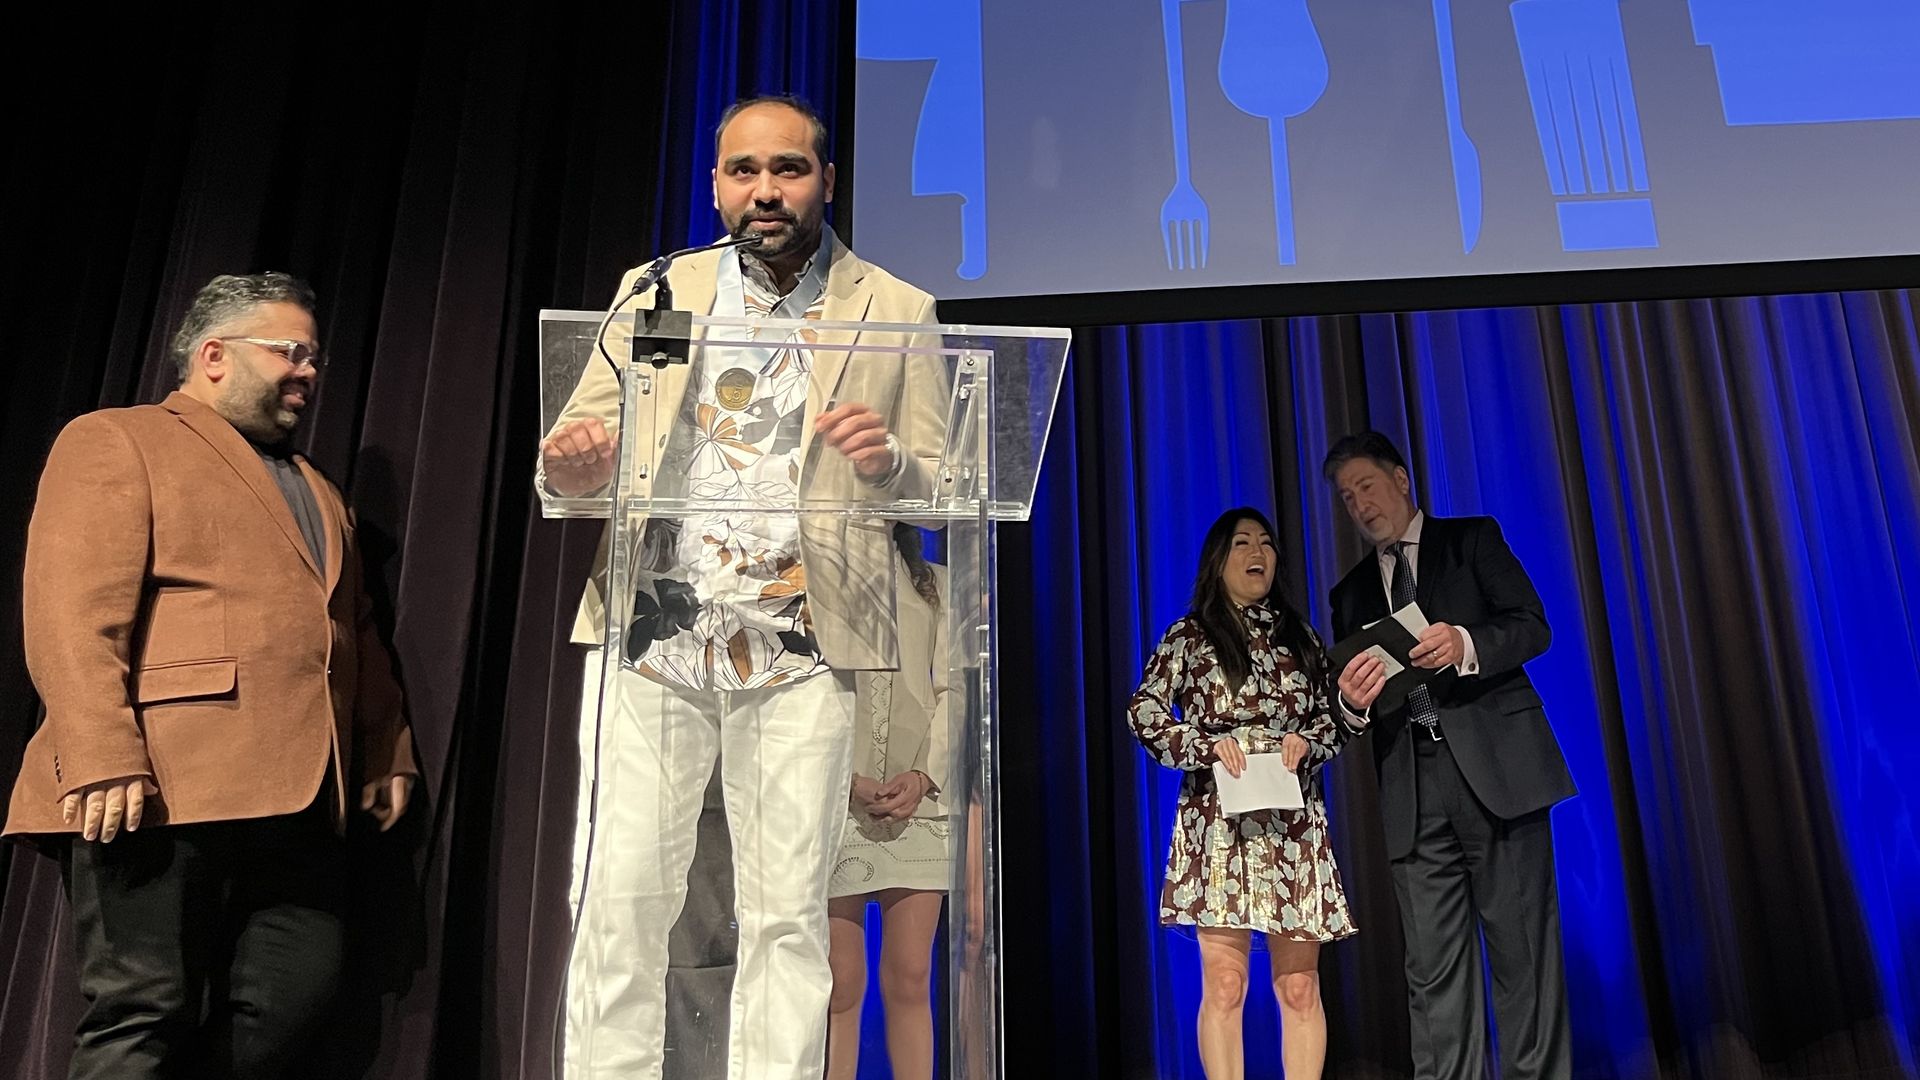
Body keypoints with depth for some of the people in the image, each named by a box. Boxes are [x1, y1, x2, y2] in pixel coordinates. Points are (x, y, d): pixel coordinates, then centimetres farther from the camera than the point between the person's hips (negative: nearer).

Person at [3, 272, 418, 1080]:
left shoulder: (320, 492, 26)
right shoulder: (114, 441, 3)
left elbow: (355, 631, 23)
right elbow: (71, 612, -10)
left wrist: (388, 750, 14)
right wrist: (100, 761, -20)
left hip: (296, 799, 7)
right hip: (161, 792, -6)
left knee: (292, 1002, 3)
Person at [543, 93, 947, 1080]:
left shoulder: (897, 314, 10)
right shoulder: (655, 292, 15)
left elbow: (942, 490, 8)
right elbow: (578, 440, 13)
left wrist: (888, 460, -15)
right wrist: (573, 462, -11)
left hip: (800, 647, -1)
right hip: (650, 632, 2)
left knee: (787, 914, 1)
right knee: (619, 899, -1)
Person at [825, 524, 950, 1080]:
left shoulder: (935, 586, 16)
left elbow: (951, 690, 9)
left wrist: (922, 776, -7)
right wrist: (847, 779, -12)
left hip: (918, 799, 2)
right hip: (834, 799, -2)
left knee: (910, 981, 0)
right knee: (840, 985, -1)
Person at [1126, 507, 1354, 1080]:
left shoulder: (1300, 636, 13)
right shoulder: (1189, 636, 3)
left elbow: (1331, 720, 15)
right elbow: (1143, 712, -2)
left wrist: (1306, 742, -6)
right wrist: (1206, 744, -14)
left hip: (1294, 826, 3)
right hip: (1219, 824, -3)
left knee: (1300, 985, 4)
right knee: (1224, 984, -3)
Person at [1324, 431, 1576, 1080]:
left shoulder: (1472, 539, 12)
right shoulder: (1351, 593, 21)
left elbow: (1533, 626, 0)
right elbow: (1355, 707, 15)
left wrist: (1465, 644, -19)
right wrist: (1353, 704, -9)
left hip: (1495, 767, -3)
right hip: (1413, 791, 3)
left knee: (1523, 952, -1)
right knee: (1433, 972, 1)